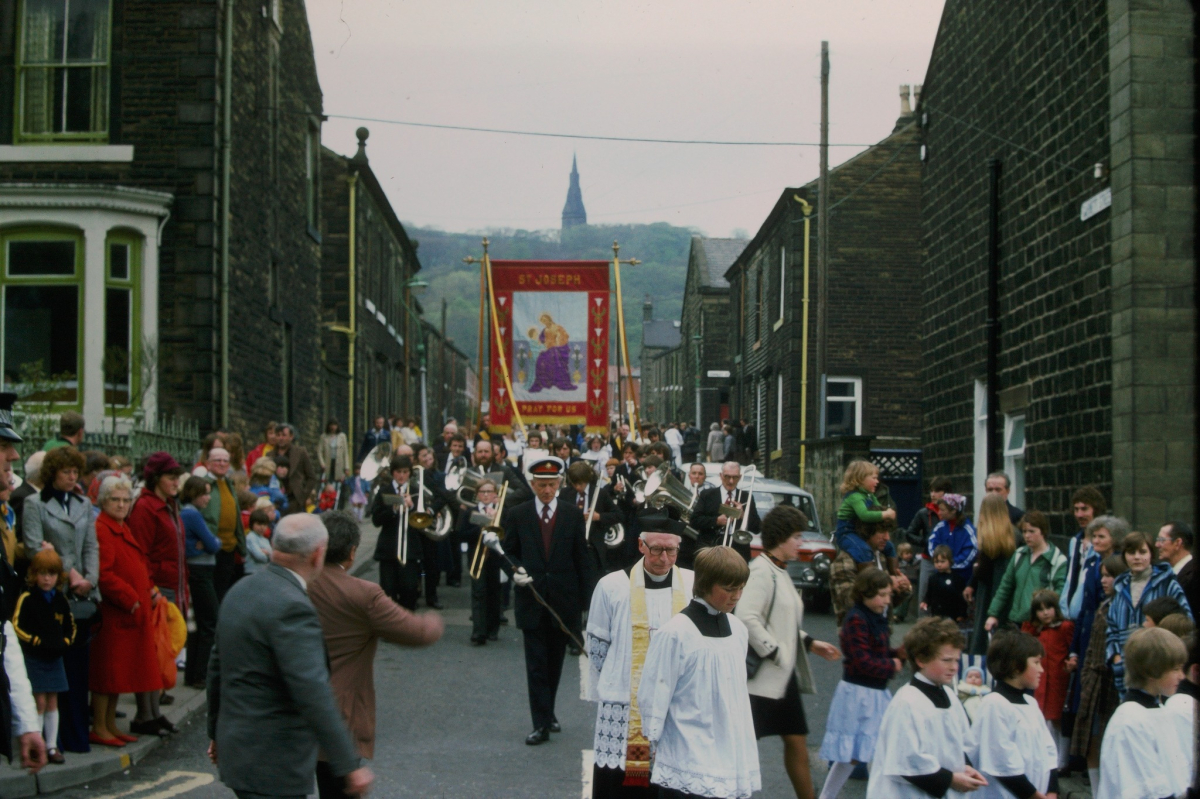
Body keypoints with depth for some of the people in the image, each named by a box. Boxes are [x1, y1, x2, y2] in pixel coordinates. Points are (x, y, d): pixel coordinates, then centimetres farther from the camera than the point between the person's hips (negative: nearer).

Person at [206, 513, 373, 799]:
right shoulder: (291, 607, -22)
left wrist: (217, 731, 28)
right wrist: (350, 765, -24)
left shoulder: (241, 590, 7)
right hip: (272, 762, -9)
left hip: (236, 742, 9)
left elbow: (217, 666, 17)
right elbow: (313, 692, -27)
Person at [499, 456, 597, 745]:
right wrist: (515, 571, -14)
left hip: (564, 601, 1)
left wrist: (589, 598, -1)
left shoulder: (573, 515, 3)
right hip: (532, 600, -1)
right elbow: (509, 552, 8)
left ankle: (548, 713, 29)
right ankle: (541, 724, -2)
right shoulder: (517, 515, 2)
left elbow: (583, 558, 3)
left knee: (555, 662, 12)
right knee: (536, 664, -3)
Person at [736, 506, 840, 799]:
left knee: (797, 739, 13)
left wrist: (810, 643, 15)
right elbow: (747, 617, -26)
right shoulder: (761, 571, -15)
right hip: (764, 675, -10)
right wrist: (773, 652, -21)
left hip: (785, 675, 10)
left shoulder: (780, 571, 15)